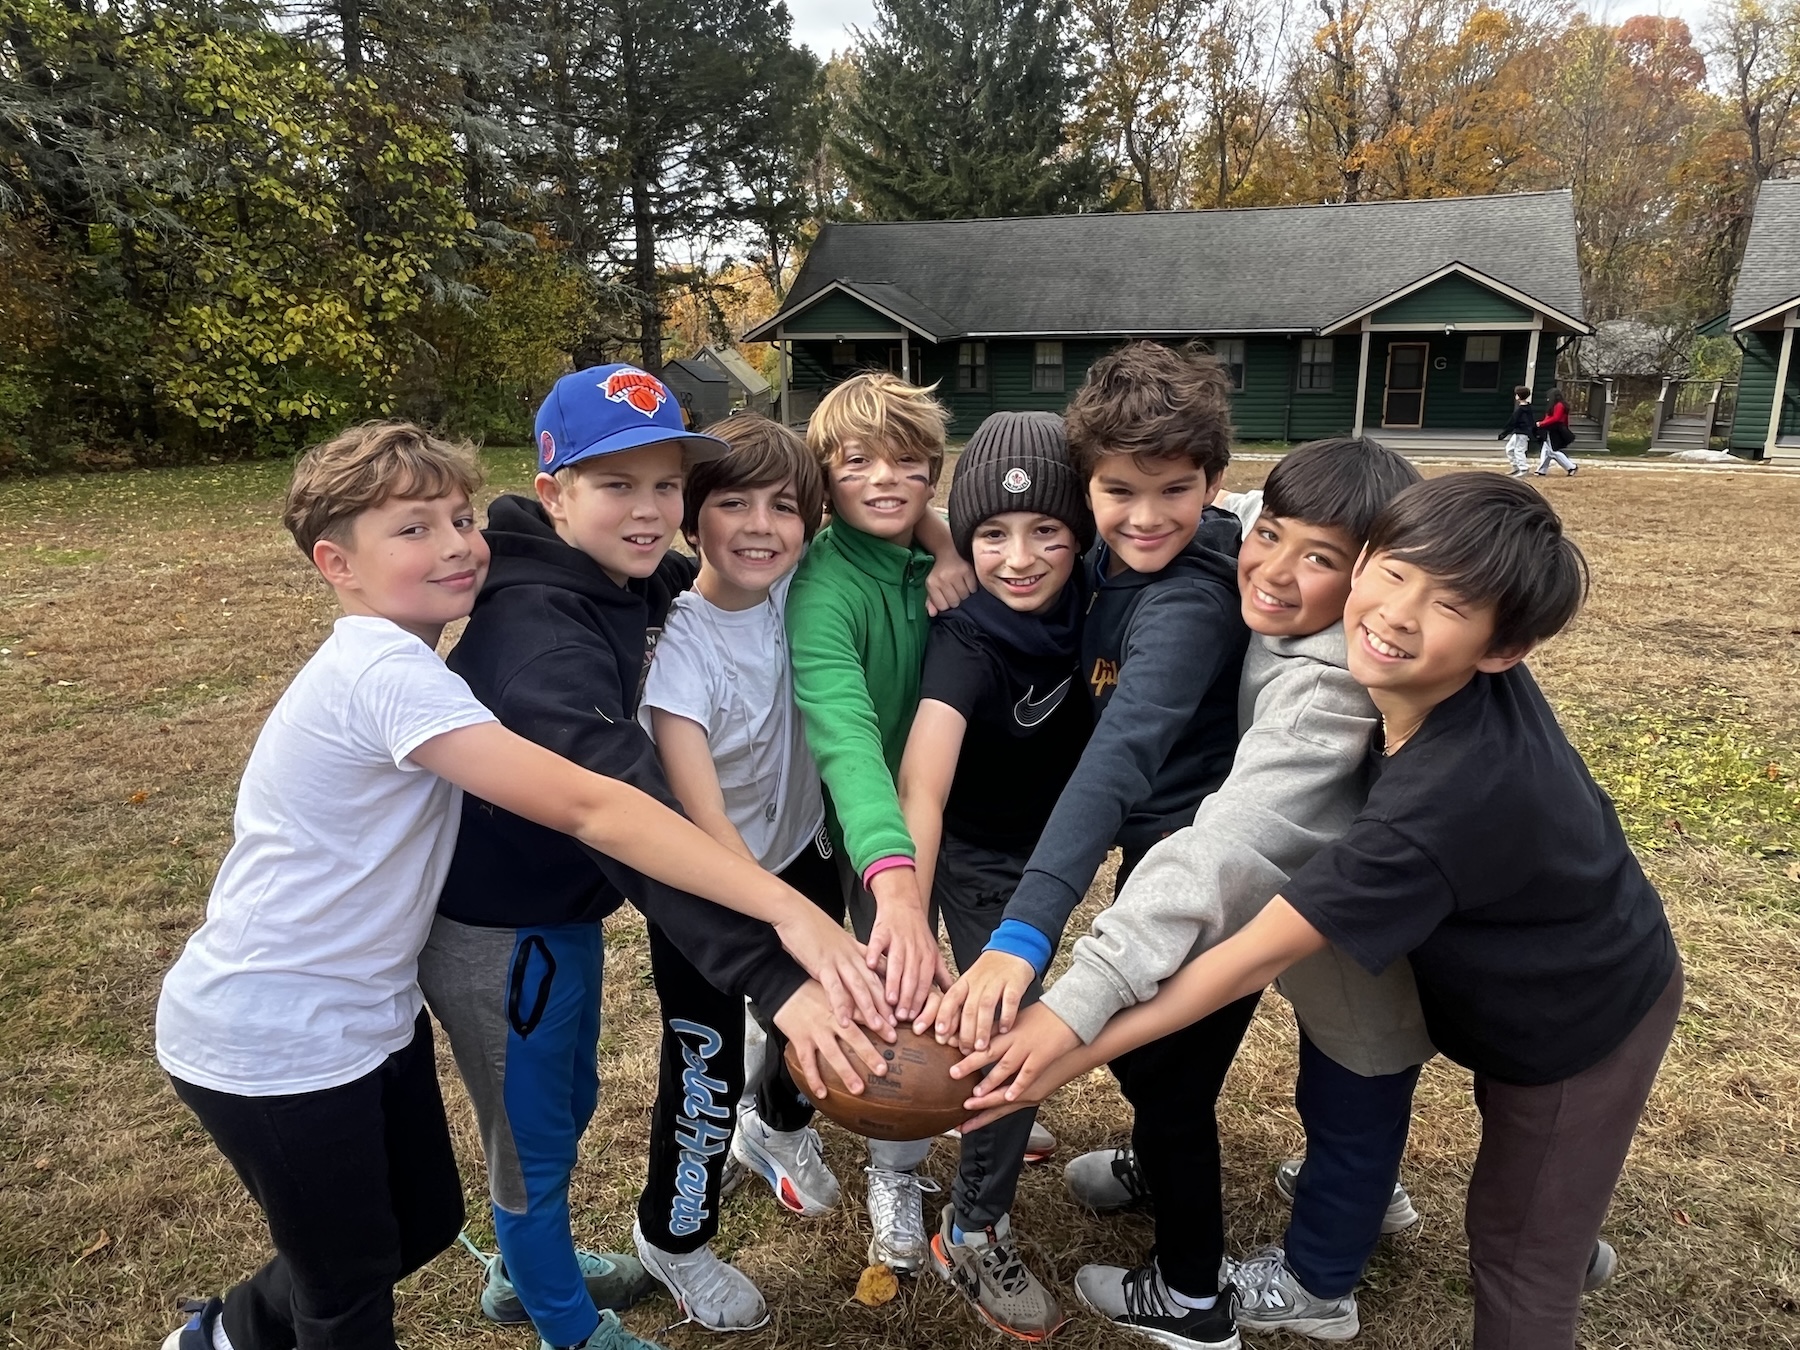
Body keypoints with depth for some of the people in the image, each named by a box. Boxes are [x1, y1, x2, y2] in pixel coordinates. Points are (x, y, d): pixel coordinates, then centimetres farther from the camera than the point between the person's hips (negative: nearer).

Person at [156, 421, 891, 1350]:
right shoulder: (383, 673, -29)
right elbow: (588, 808, -38)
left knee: (426, 1220, 24)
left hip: (369, 1013, 9)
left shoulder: (392, 663, 2)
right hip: (273, 1046, -9)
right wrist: (792, 913, -41)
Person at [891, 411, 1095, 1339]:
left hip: (1050, 845, 6)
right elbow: (921, 788, -47)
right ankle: (972, 1236, 21)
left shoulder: (1078, 602, -16)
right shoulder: (966, 643, -33)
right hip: (981, 862, -6)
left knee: (1023, 1009, 25)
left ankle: (994, 1121, 55)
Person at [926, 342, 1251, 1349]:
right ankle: (1157, 1169, 59)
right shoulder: (1120, 558, -4)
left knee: (1169, 1076, 12)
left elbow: (1122, 757, -46)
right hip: (1164, 854, 8)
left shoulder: (1189, 602, -31)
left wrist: (1026, 932, -56)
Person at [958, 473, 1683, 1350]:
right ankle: (1568, 1247, 66)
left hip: (1582, 1030, -8)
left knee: (1516, 1261, 15)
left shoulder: (1448, 799, -44)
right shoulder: (1478, 689, -22)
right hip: (1578, 974, 8)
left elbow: (1255, 957, -39)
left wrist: (1076, 1052, -34)